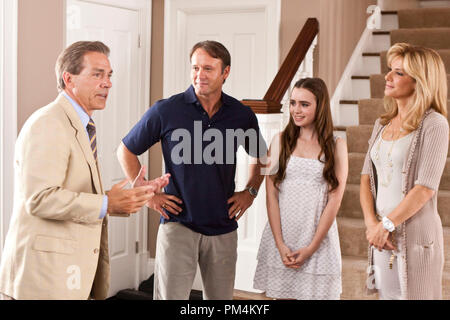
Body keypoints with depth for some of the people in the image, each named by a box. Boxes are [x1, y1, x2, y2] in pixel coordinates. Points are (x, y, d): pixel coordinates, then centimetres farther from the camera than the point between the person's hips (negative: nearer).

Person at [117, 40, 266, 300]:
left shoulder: (242, 115, 2)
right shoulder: (166, 111, -6)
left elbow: (260, 157, 21)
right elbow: (126, 151, 4)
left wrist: (250, 192, 9)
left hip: (223, 228, 3)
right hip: (178, 224, -3)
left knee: (221, 296, 13)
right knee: (170, 295, -2)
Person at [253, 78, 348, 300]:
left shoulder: (336, 146, 1)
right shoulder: (280, 141, 4)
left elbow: (334, 201, -3)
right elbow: (271, 195, 0)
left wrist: (311, 247, -8)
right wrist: (280, 244, -7)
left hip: (318, 240, -1)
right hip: (280, 238, 1)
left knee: (314, 293, 4)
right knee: (281, 294, 7)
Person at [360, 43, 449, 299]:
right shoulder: (382, 124, 11)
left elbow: (425, 188, -16)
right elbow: (367, 177, 8)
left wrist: (385, 225, -13)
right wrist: (371, 223, -6)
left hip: (416, 235, -6)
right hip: (382, 236, 6)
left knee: (413, 294, 3)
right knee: (387, 293, 12)